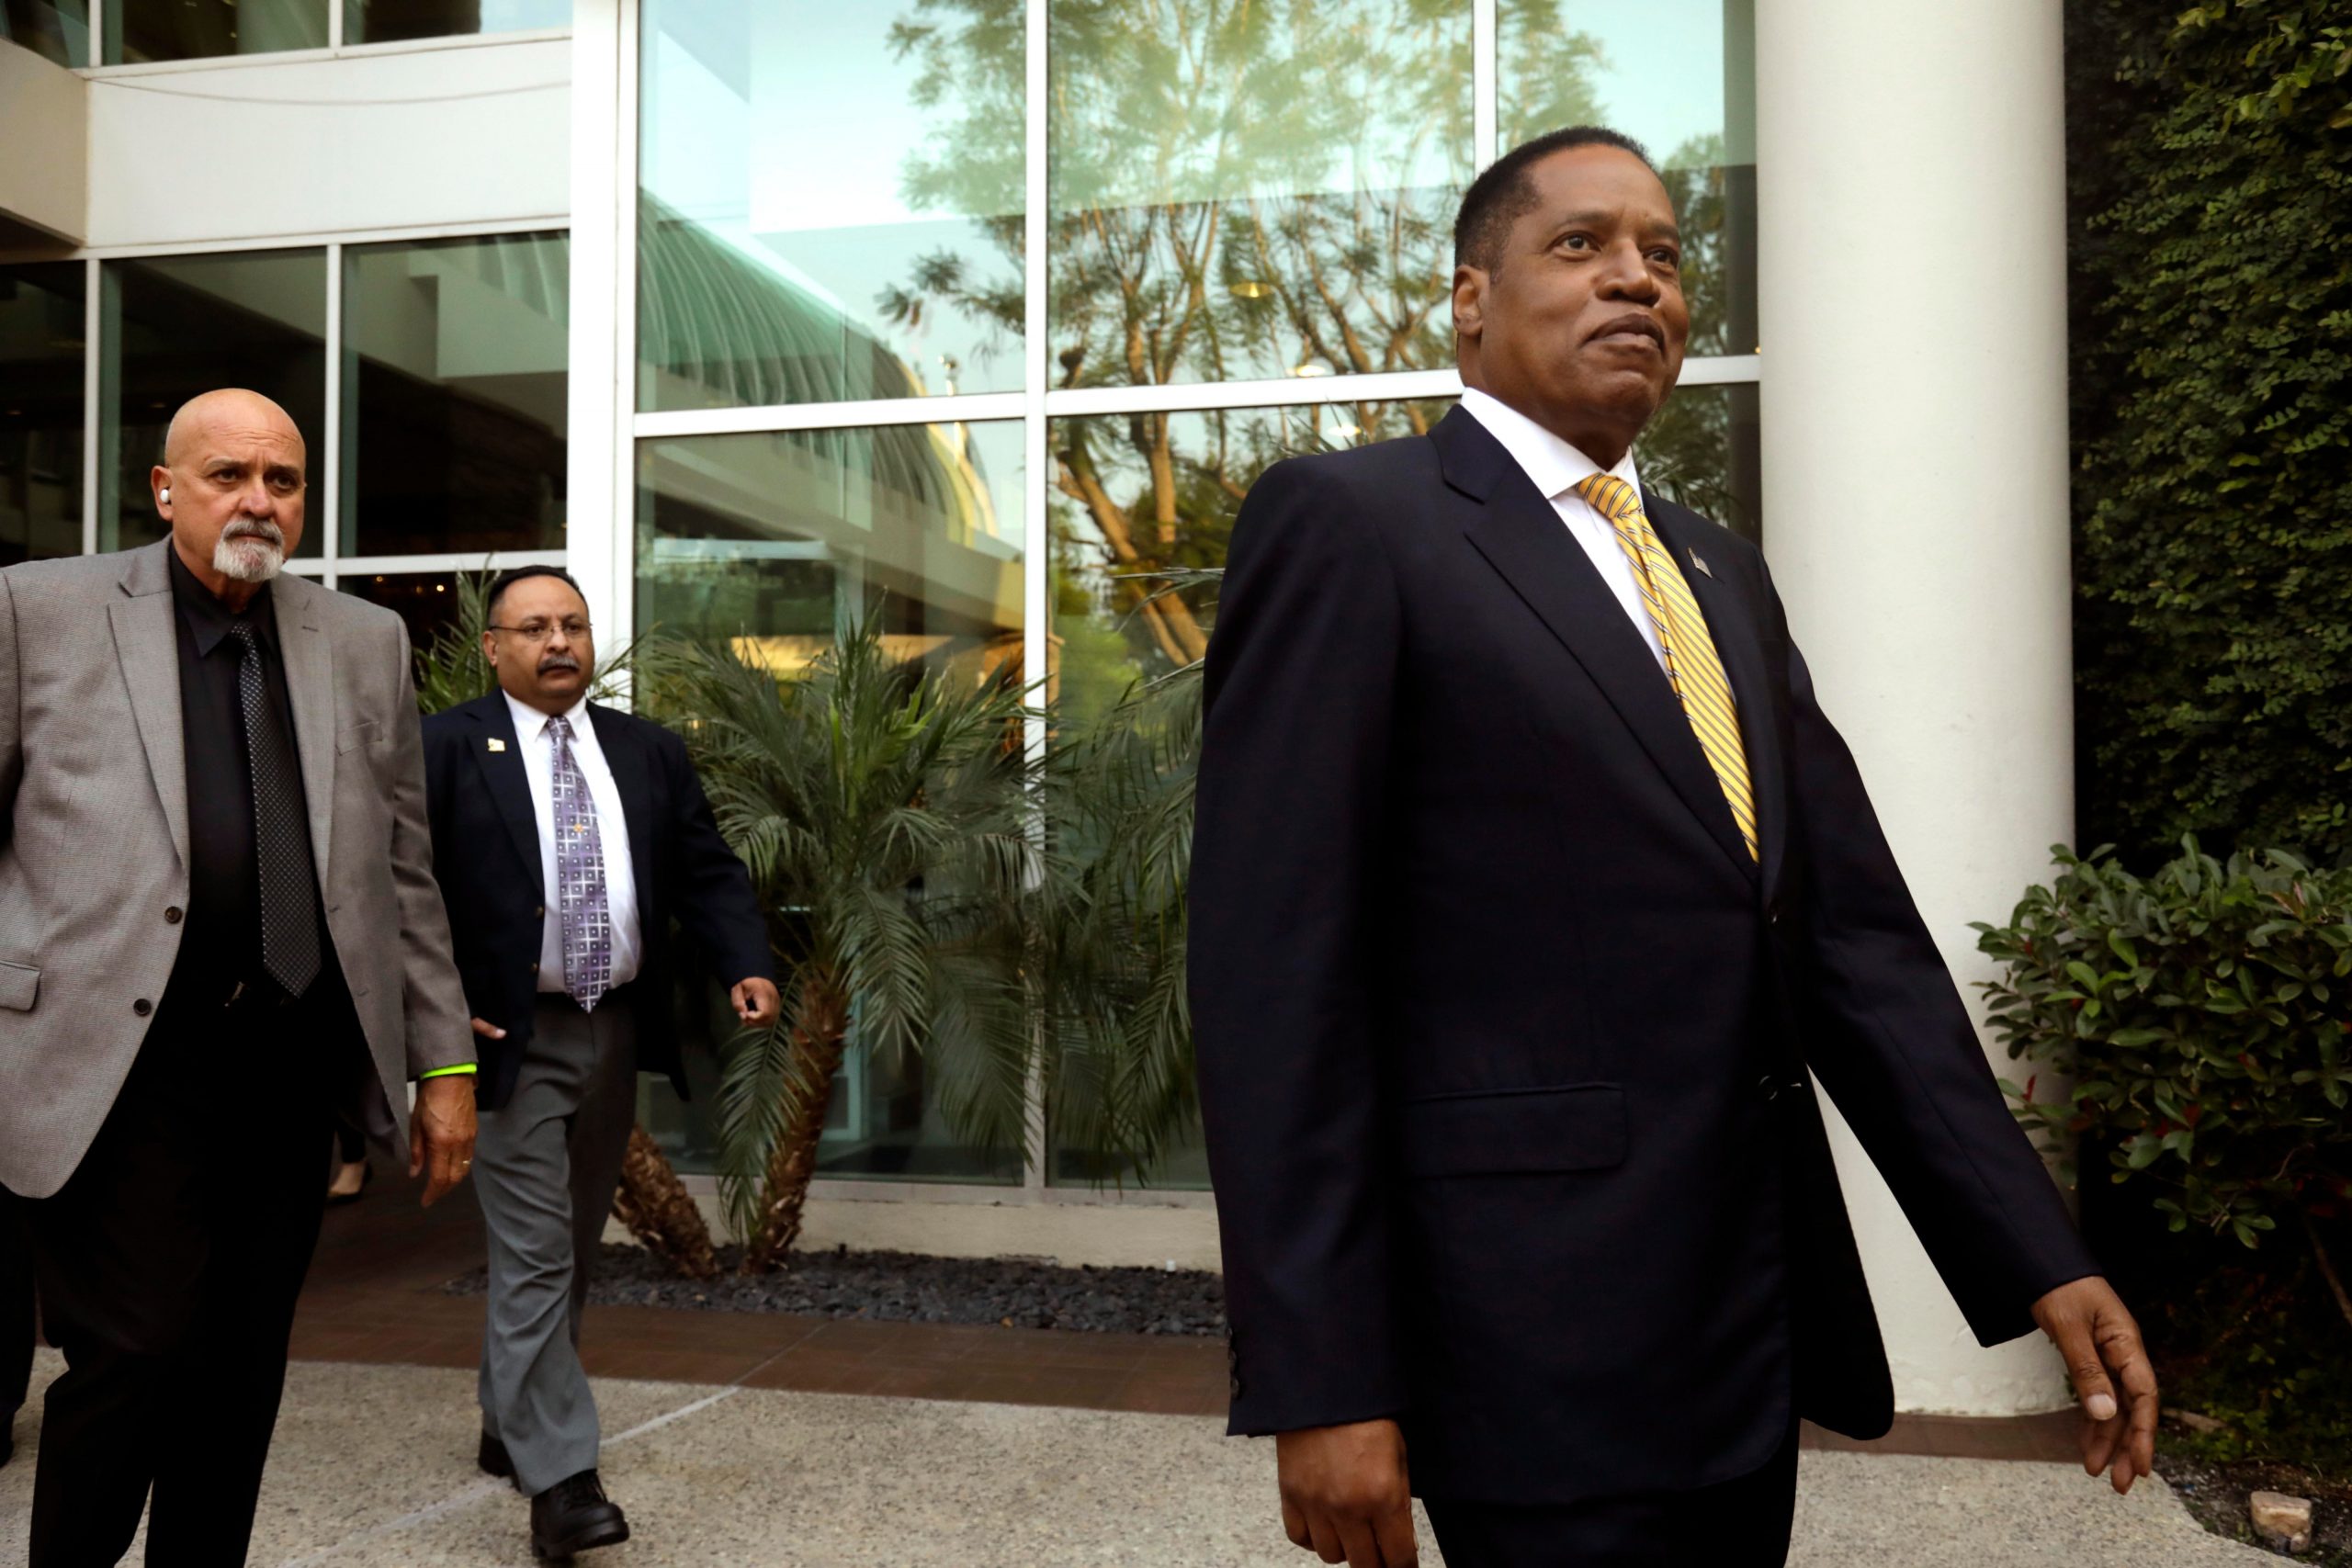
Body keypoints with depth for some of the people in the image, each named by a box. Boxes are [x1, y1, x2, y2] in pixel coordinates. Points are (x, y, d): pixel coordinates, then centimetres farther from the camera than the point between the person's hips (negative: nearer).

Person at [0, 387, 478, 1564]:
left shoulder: (365, 641, 12)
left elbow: (402, 872, 12)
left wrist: (443, 1062, 9)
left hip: (292, 1063, 3)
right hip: (121, 1060, -3)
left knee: (243, 1371, 10)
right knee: (134, 1353, -6)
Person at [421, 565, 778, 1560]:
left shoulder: (650, 752, 10)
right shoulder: (444, 749, -4)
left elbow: (707, 873, 8)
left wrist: (748, 965, -7)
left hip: (615, 1032, 5)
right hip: (509, 1040, -5)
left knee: (573, 1254, 16)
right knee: (534, 1260, -7)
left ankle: (509, 1424, 34)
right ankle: (558, 1478, -2)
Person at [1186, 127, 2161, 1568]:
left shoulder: (1723, 574, 15)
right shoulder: (1347, 525, -7)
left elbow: (1856, 931, 11)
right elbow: (1275, 965, -14)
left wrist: (2041, 1261, 4)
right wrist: (1321, 1383, -17)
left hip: (1759, 1316, 7)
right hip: (1543, 1328, -7)